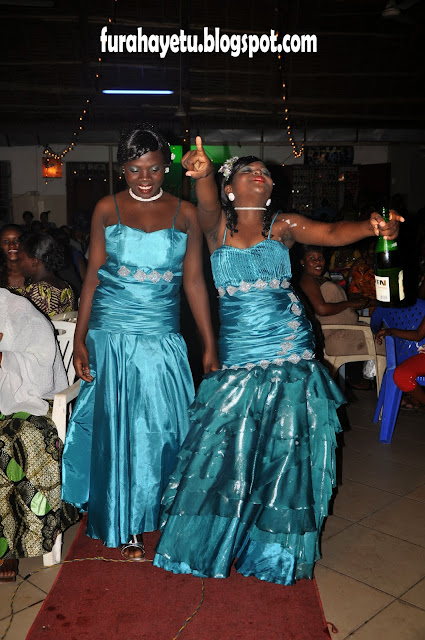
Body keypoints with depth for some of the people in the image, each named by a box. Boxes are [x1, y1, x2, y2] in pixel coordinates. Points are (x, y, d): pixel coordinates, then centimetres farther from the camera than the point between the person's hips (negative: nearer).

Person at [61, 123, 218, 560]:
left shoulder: (184, 213, 4)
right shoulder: (107, 209, 4)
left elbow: (194, 282, 4)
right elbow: (93, 276, 4)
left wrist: (210, 345, 2)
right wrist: (79, 339, -1)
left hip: (162, 338, 1)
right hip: (110, 335, 0)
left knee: (163, 426, 5)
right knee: (115, 427, 7)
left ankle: (156, 512, 30)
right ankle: (124, 526, 25)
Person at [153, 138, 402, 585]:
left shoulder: (282, 226, 4)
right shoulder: (217, 226, 4)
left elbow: (333, 233, -11)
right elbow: (207, 204, -18)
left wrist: (371, 227, -32)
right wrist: (201, 175, -41)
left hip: (290, 358, 0)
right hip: (237, 360, 0)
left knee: (286, 456, 6)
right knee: (222, 452, 5)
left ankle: (276, 553, 28)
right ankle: (211, 544, 30)